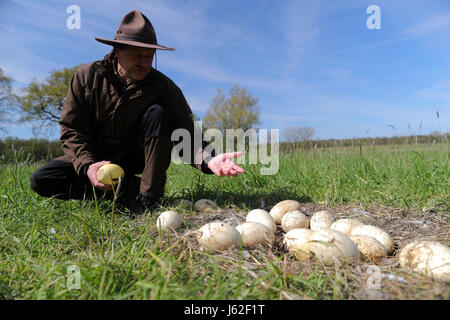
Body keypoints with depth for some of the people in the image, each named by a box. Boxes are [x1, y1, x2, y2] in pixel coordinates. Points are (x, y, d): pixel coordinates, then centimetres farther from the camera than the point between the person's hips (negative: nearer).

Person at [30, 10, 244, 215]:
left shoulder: (163, 86, -15)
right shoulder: (87, 76, -11)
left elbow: (186, 133, -23)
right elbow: (71, 129, -10)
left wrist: (207, 159, -44)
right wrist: (87, 165, -28)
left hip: (137, 158, -1)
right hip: (95, 156, 2)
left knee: (158, 114, -27)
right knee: (40, 180, -17)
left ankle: (148, 197, -27)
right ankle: (132, 188, -18)